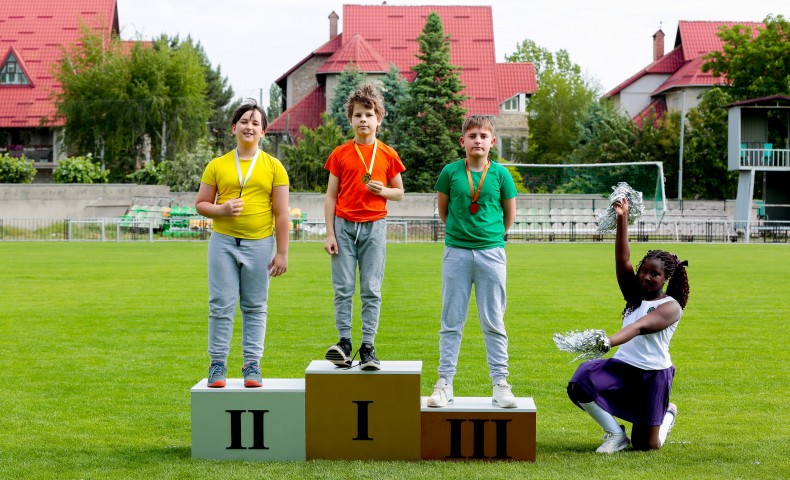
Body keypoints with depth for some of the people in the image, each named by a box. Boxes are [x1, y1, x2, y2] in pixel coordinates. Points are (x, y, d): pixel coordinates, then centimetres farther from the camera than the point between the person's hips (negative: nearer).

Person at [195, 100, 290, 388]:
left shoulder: (273, 167, 4)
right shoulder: (217, 165, 7)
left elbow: (281, 213, 2)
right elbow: (200, 204, 10)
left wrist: (282, 253, -3)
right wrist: (222, 210, -12)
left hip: (260, 244, 0)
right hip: (224, 242, 1)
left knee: (255, 308, 5)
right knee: (221, 305, 0)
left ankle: (252, 366, 10)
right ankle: (218, 365, 7)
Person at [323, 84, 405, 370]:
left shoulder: (387, 155, 6)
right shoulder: (340, 154, 5)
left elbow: (399, 193, 15)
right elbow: (331, 196, 5)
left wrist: (383, 191, -8)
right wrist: (330, 233, -1)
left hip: (374, 226, 0)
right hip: (344, 225, 0)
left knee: (371, 290, -1)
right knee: (343, 288, -2)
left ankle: (367, 347, 2)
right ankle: (344, 343, 2)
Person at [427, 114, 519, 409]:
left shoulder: (500, 174, 0)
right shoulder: (450, 172, 0)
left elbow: (510, 214, 11)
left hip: (491, 252, 0)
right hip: (456, 252, 0)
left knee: (493, 322, 4)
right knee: (451, 321, 4)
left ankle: (500, 384, 8)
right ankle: (444, 383, 9)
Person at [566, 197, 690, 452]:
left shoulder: (670, 307, -11)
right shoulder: (634, 295, 7)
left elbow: (639, 327, -30)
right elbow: (622, 260, -7)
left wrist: (609, 342, -48)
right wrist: (622, 219, -18)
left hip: (654, 374, -4)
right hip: (622, 367, 4)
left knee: (646, 445, -1)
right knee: (579, 385, -26)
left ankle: (667, 414, 36)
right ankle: (616, 434, -3)